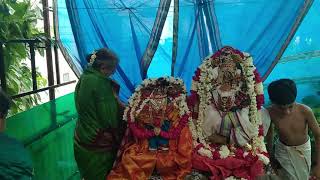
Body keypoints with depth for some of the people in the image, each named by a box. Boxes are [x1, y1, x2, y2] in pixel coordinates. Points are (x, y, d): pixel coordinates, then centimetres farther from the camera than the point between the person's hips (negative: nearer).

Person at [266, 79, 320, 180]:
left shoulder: (305, 111, -30)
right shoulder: (270, 113, -27)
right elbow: (269, 133, -8)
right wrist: (271, 155, 6)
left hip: (303, 149, 1)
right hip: (283, 150, -1)